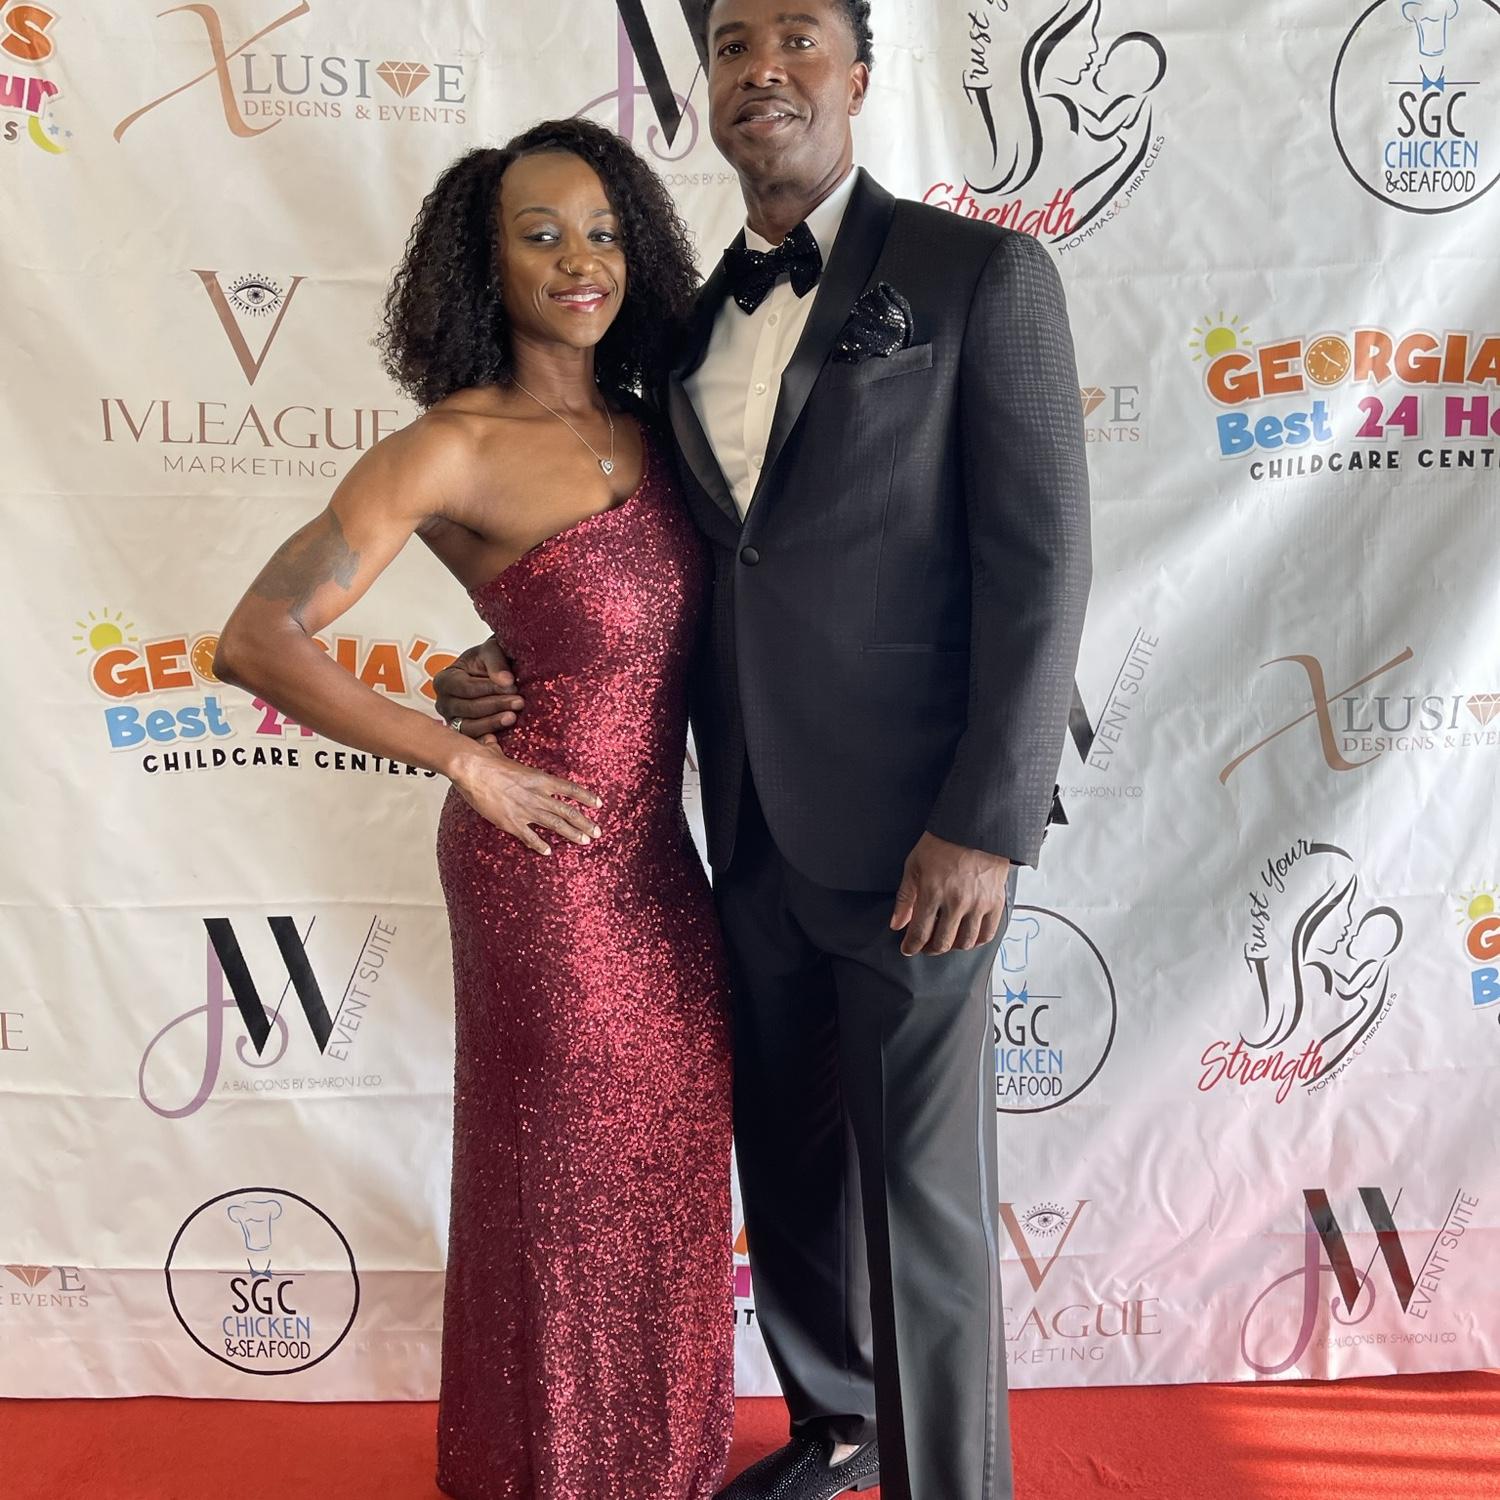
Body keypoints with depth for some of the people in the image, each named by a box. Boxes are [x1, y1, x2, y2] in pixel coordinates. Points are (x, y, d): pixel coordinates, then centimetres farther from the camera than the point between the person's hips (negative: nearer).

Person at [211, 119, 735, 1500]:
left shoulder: (645, 430, 4)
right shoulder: (454, 449, -16)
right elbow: (256, 640, -22)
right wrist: (468, 764, -17)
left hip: (659, 851, 7)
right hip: (546, 858, -7)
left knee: (670, 1159, 20)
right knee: (564, 1173, 12)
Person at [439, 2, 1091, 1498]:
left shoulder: (980, 275, -5)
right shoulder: (694, 324, 13)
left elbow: (1037, 568, -11)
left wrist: (986, 826, -17)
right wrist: (510, 665, 2)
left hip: (909, 837, -6)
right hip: (753, 837, 6)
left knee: (919, 1196, 4)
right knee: (787, 1160, 20)